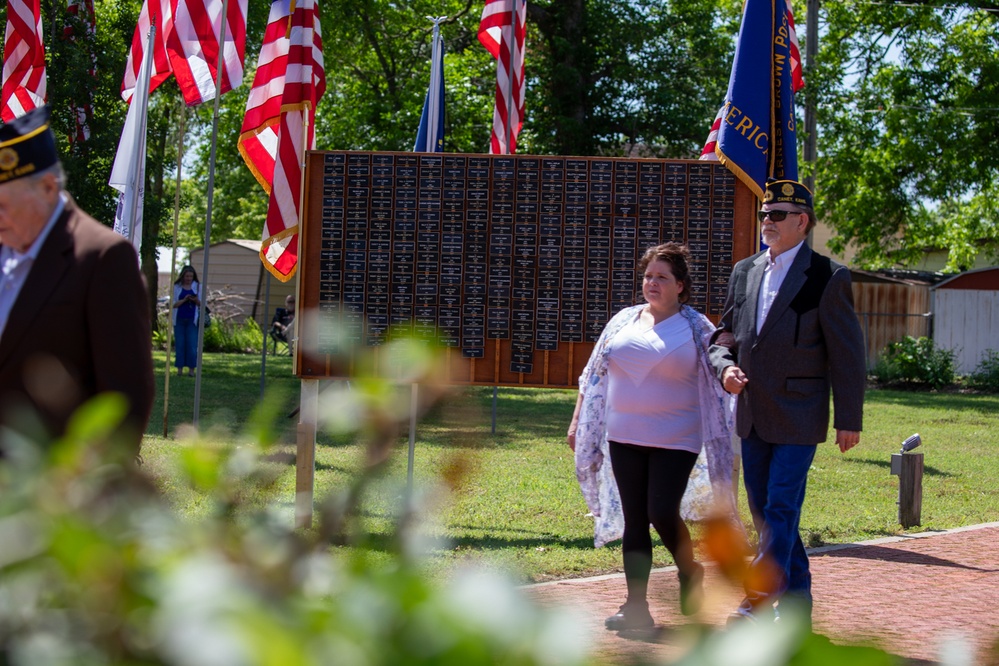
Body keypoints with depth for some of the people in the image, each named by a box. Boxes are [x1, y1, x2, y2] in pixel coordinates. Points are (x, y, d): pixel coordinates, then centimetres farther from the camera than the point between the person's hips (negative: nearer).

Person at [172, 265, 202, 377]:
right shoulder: (176, 287, 7)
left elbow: (201, 304, 8)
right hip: (179, 320, 0)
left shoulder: (198, 287, 9)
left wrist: (196, 300, -13)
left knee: (192, 344, -6)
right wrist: (184, 300, -14)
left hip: (192, 320, 0)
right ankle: (179, 368, 5)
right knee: (179, 344, 1)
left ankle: (191, 369, -2)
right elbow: (173, 304, 2)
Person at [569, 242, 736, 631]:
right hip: (625, 438, 4)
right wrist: (577, 421, 11)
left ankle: (690, 573, 18)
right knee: (634, 521, 4)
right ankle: (636, 606, 10)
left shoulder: (696, 328, 0)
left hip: (675, 441, -4)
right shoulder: (623, 322, 10)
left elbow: (716, 383, 1)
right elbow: (594, 376, 14)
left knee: (662, 513, -12)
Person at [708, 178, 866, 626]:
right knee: (764, 510, 11)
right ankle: (796, 604, 23)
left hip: (797, 416, -6)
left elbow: (847, 354, -5)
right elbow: (725, 336, 18)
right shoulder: (744, 272, 11)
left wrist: (849, 419, -6)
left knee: (781, 508, -11)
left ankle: (760, 599, -10)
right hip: (752, 415, 6)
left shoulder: (827, 278, -6)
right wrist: (725, 368, -5)